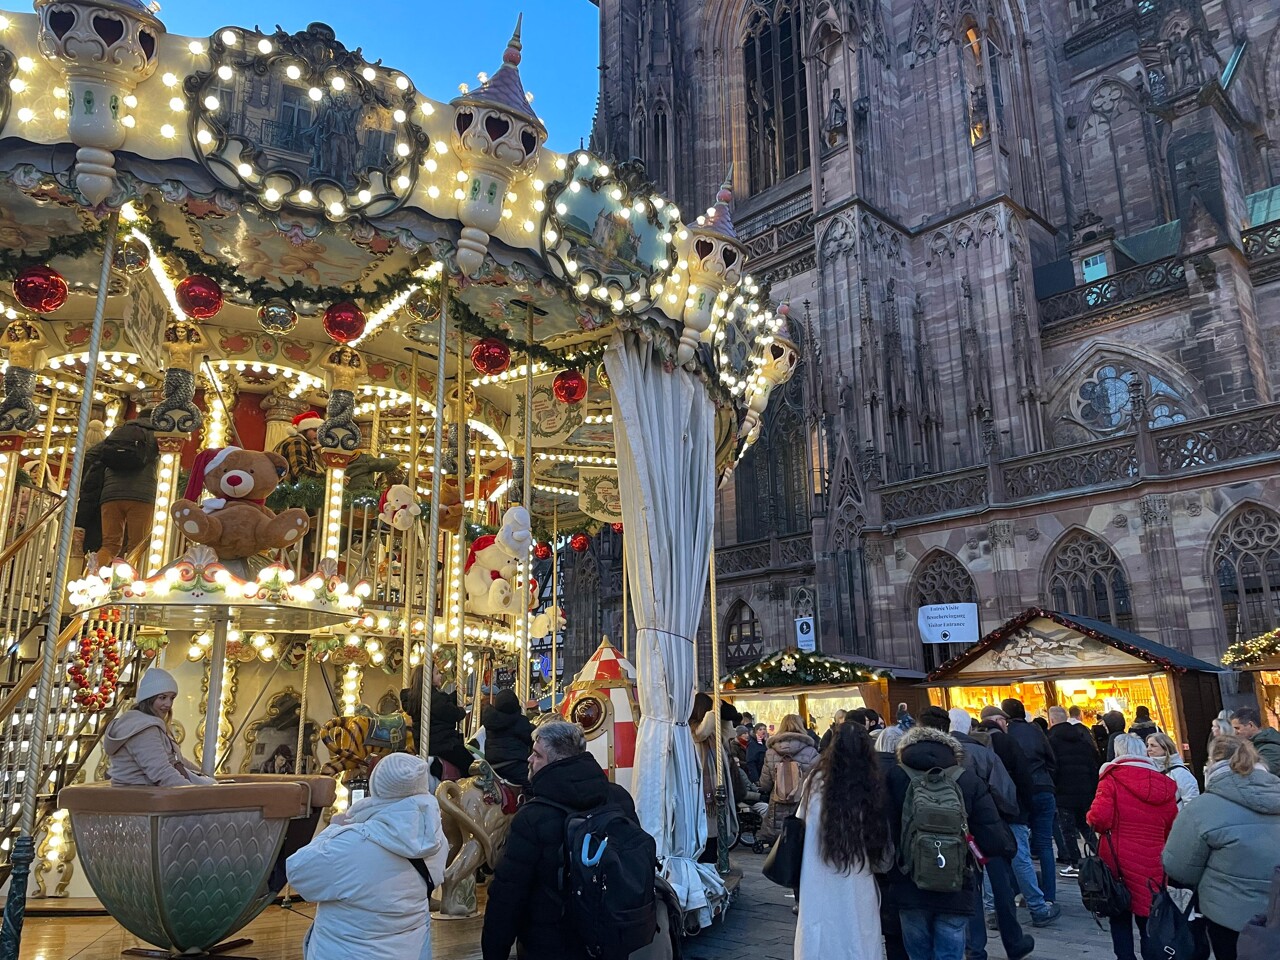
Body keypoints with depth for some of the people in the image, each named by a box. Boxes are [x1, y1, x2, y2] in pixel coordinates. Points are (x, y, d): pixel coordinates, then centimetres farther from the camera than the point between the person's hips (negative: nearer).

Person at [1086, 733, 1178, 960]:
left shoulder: (1112, 778, -9)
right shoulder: (1164, 784, 4)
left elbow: (1099, 818, -18)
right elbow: (1172, 829, 8)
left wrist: (1090, 818, 3)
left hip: (1118, 860, -3)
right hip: (1152, 864, 3)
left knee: (1120, 917, 10)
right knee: (1148, 918, 12)